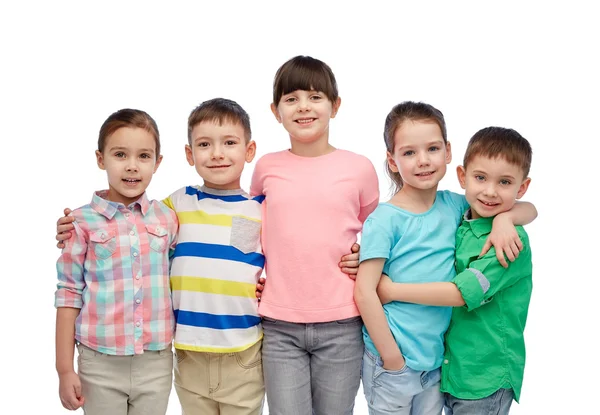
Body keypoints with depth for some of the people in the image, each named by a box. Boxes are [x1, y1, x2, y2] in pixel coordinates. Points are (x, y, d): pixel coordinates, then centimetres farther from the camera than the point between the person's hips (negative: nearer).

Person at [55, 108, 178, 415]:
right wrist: (65, 369, -3)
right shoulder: (83, 222, -5)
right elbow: (69, 295, -3)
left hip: (157, 362, 2)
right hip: (101, 363, -2)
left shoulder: (167, 219, 2)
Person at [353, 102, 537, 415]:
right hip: (391, 362, -5)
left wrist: (504, 218, -12)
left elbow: (529, 209, 9)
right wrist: (392, 357, -15)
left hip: (437, 358, 5)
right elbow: (364, 292, -16)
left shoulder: (453, 206, 2)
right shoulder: (384, 220, -14)